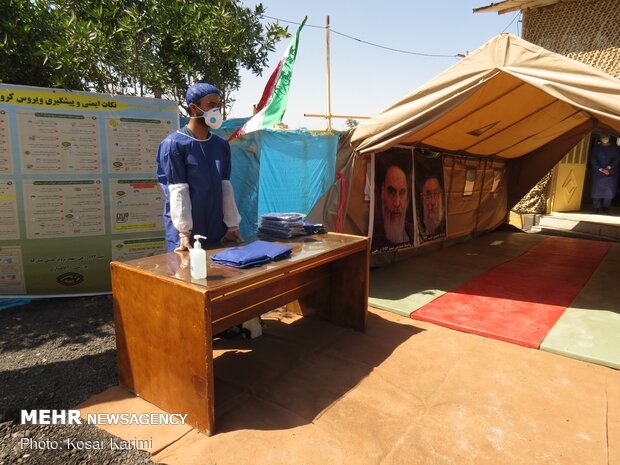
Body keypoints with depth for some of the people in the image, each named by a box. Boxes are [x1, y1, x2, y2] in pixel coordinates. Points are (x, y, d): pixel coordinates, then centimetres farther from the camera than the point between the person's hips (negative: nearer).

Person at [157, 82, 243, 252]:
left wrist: (233, 225, 2)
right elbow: (178, 191, -12)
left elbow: (226, 186, 7)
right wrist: (184, 232, -16)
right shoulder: (173, 144, -7)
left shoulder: (222, 145, 9)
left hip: (217, 230, 5)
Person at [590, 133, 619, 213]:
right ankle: (596, 207, 4)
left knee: (609, 190, -1)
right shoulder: (596, 147, 2)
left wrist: (608, 168, -15)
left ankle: (606, 207, 11)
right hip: (598, 172, -1)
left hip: (611, 172, 1)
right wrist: (601, 169, -13)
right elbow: (593, 160, -4)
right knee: (597, 189, -4)